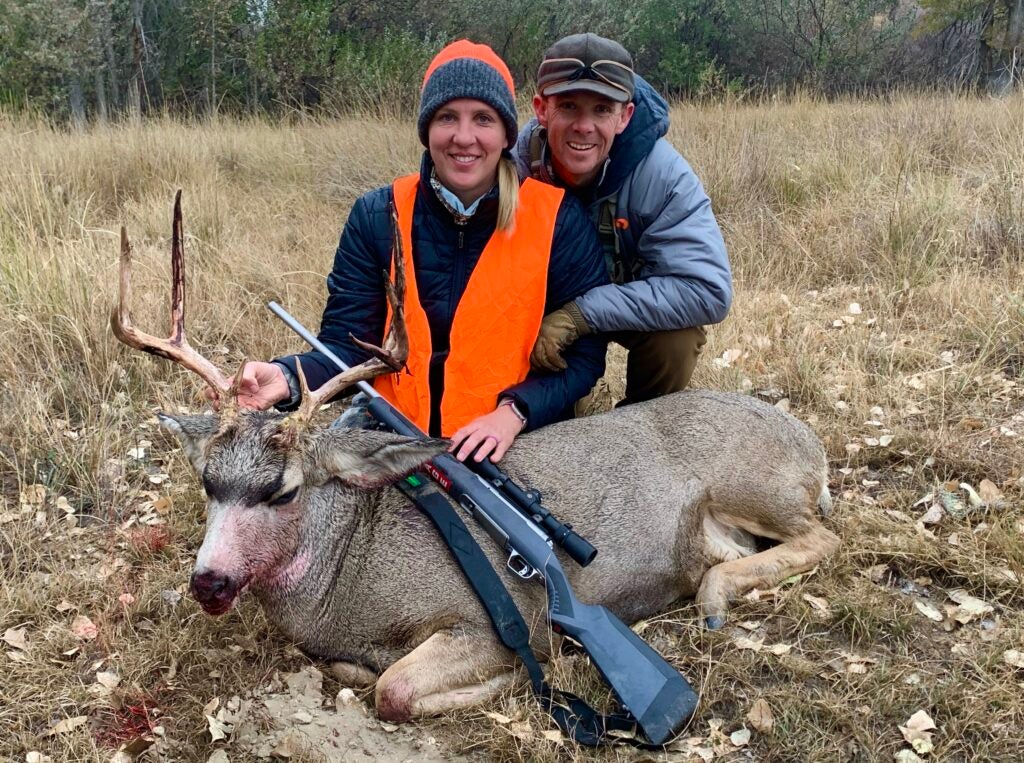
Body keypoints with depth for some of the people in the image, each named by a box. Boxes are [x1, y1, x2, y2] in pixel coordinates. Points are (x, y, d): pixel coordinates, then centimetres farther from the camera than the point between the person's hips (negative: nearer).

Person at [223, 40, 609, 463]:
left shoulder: (559, 220, -7)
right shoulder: (376, 216, -2)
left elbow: (584, 353, -4)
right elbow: (347, 343, -4)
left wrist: (513, 412, -21)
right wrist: (288, 377, -26)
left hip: (520, 434, -1)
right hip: (395, 424, 1)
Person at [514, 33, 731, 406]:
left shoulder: (662, 173, -30)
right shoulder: (515, 162, -25)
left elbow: (708, 290, -37)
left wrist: (583, 312, -41)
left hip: (636, 307, -1)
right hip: (544, 303, 2)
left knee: (677, 337, -31)